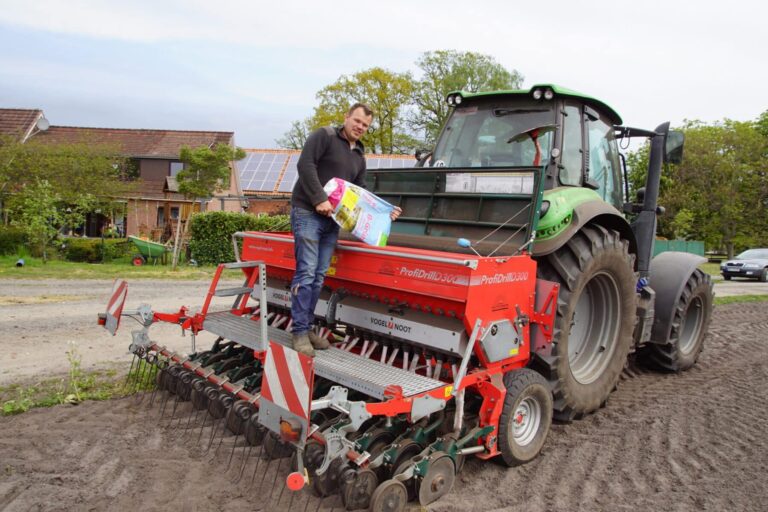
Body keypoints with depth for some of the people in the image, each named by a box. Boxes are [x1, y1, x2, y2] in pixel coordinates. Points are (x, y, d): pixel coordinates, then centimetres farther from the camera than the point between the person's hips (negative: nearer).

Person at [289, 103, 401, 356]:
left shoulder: (359, 157, 18)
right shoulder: (324, 136, -3)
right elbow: (305, 164, -15)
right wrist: (319, 199, -22)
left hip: (333, 219, 7)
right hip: (307, 212, -7)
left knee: (319, 276, 6)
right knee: (306, 273, -10)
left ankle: (307, 327, 15)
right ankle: (299, 331, -2)